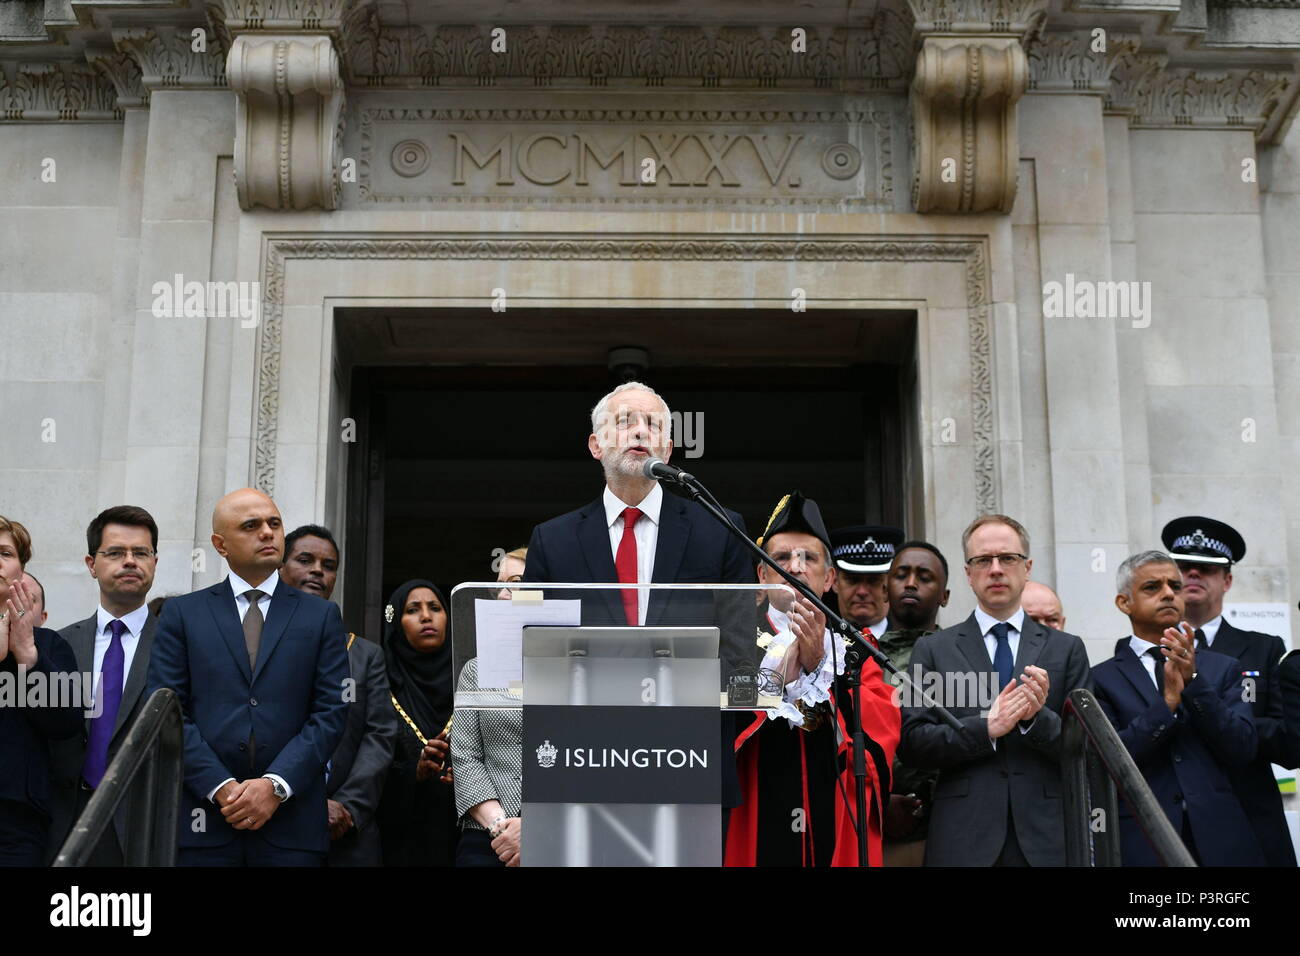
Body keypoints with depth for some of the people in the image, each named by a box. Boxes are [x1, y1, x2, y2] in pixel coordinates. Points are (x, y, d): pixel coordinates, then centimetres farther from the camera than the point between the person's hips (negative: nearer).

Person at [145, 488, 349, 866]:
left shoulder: (321, 615, 10)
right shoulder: (182, 614, 9)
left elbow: (331, 711, 2)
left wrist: (276, 785, -10)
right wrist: (220, 787, -11)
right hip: (203, 821, 0)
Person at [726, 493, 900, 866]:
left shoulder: (853, 646, 9)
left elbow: (885, 731, -7)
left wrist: (819, 663, -15)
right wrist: (777, 677, -19)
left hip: (838, 836, 2)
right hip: (755, 835, -2)